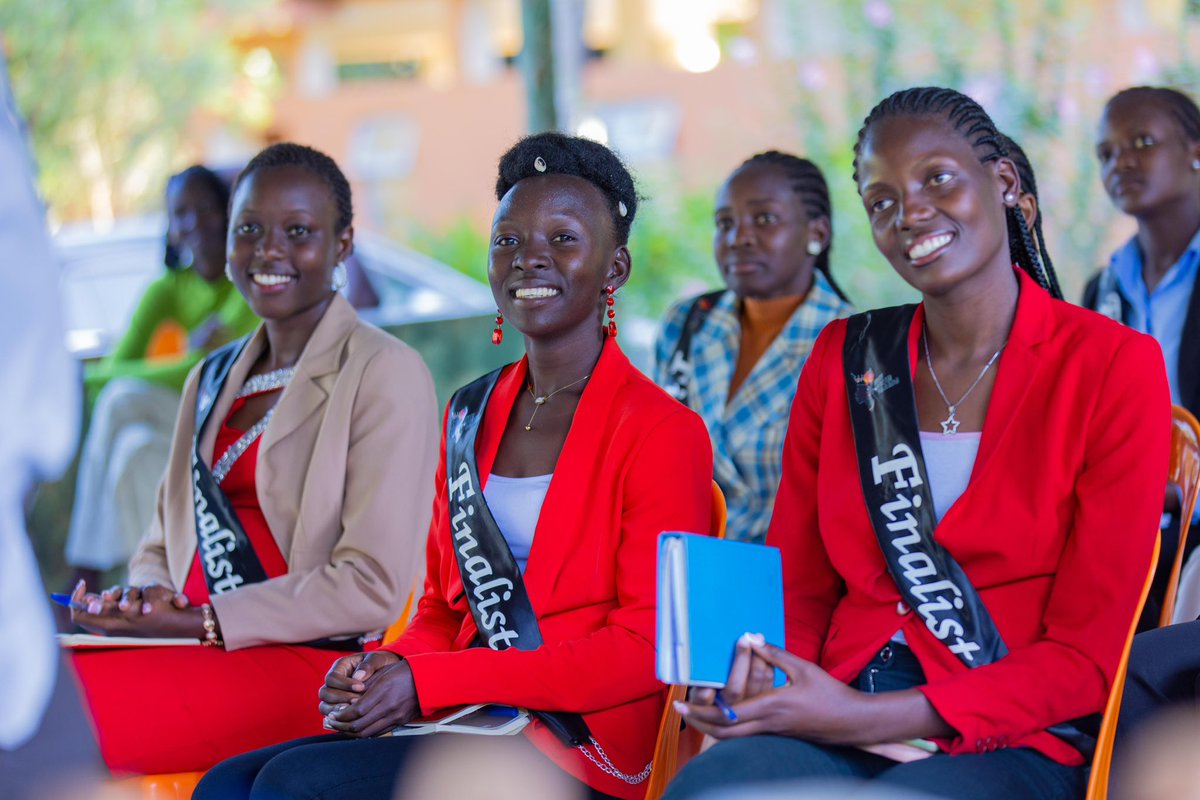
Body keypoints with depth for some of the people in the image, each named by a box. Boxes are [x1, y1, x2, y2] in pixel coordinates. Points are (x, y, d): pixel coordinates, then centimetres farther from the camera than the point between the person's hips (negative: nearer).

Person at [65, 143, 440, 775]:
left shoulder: (385, 375, -1)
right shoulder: (210, 380, 23)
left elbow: (373, 587, -10)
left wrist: (202, 622, -13)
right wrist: (141, 602, -2)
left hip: (312, 666, -7)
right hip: (193, 651, 7)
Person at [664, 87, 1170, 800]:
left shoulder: (1117, 367, -1)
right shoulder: (843, 358, 13)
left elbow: (1084, 658, -5)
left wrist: (864, 717, -14)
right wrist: (754, 678, -9)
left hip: (1014, 741, -3)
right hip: (835, 721, 4)